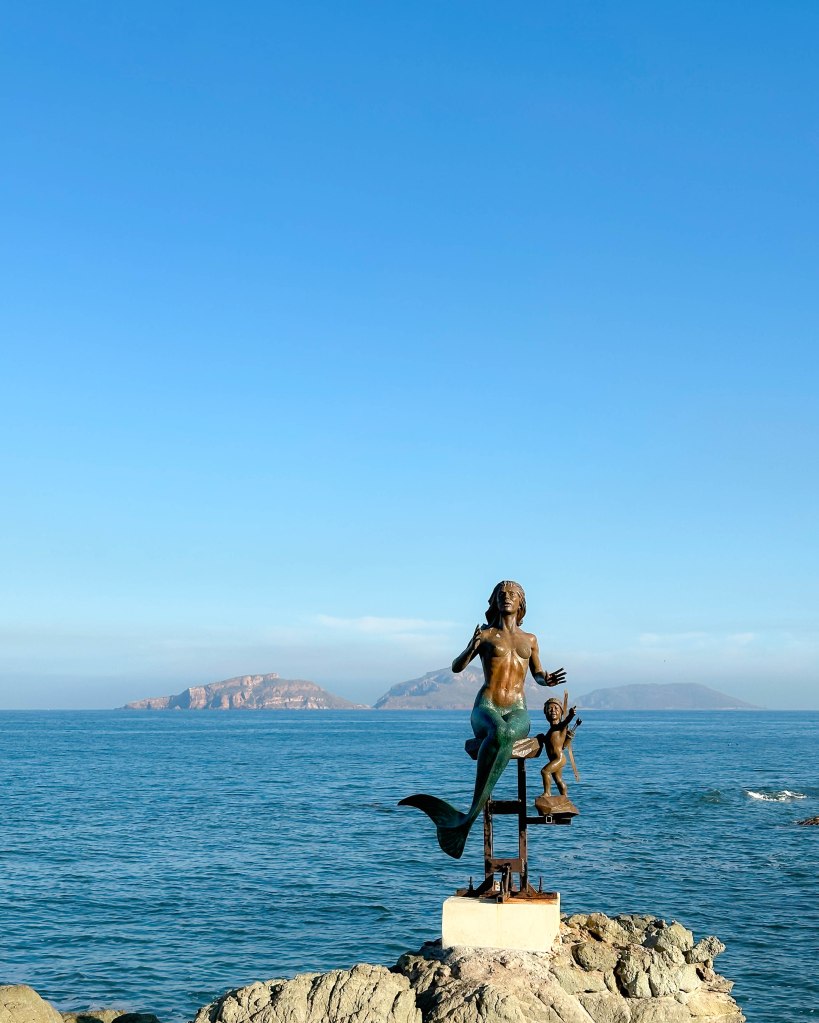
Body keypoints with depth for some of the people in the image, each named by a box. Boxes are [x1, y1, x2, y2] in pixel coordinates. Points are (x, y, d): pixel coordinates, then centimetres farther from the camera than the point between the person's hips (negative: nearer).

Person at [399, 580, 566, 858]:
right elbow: (456, 667, 8)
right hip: (486, 709, -1)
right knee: (498, 732, -42)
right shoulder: (485, 635, 12)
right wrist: (472, 647, -13)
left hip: (517, 713, 1)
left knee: (506, 734, -40)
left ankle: (471, 814, -44)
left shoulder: (529, 639, 20)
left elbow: (538, 674, 29)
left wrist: (547, 680, 4)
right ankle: (478, 808, -42)